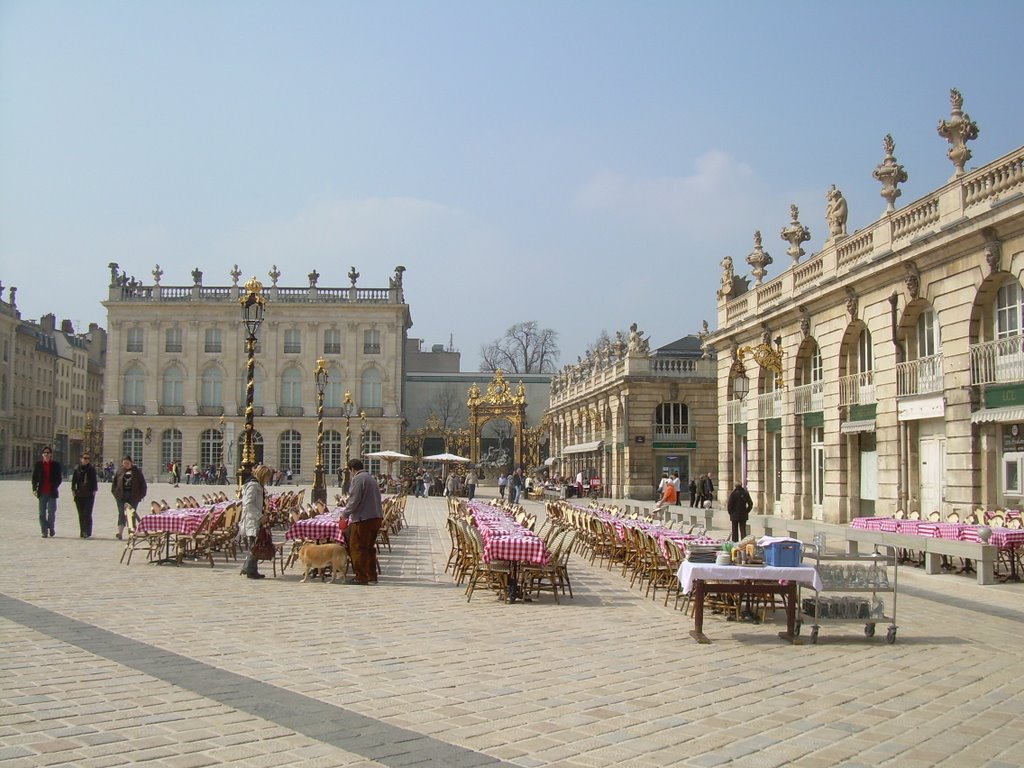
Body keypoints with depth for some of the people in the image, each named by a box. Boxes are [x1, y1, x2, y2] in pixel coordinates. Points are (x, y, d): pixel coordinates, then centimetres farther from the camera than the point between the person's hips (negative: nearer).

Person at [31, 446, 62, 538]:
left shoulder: (56, 465, 3)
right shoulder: (38, 464, 6)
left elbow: (59, 478, 5)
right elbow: (34, 477, 6)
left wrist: (55, 487, -7)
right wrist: (34, 489, -4)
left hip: (52, 492, -1)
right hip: (42, 492, 1)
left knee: (51, 511, -3)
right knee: (42, 512, 2)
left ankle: (51, 528, 18)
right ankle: (44, 531, 6)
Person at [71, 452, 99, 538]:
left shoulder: (92, 469, 2)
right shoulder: (77, 469, 6)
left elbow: (94, 481, 5)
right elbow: (74, 480, 9)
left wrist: (94, 490, -2)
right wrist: (73, 490, 1)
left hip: (89, 495, -2)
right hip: (79, 494, 2)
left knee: (87, 514, -10)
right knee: (81, 514, 6)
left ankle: (87, 533, -10)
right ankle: (82, 532, 12)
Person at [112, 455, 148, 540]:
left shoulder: (137, 471, 5)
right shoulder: (119, 472, 9)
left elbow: (142, 483, 5)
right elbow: (114, 482, 15)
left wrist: (141, 495, -1)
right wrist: (115, 492, 4)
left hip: (133, 496, -1)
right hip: (121, 496, 1)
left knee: (131, 514, 4)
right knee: (122, 513, -9)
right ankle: (120, 532, -17)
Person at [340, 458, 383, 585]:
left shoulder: (358, 479, -10)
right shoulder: (370, 479, 18)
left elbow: (354, 500, -16)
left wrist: (345, 513, -2)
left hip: (363, 519, -9)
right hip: (376, 517, 9)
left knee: (357, 548, -1)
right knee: (369, 548, 15)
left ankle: (361, 577, 0)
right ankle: (372, 576, 18)